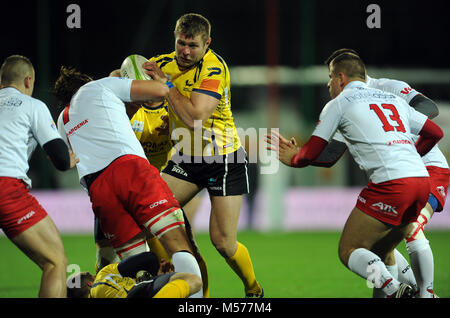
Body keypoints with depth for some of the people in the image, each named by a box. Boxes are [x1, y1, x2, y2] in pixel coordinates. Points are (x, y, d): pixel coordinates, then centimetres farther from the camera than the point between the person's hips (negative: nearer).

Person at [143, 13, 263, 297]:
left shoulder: (213, 68, -21)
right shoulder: (166, 64, -1)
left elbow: (195, 118, -30)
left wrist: (166, 84, -25)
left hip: (224, 160, -6)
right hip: (186, 157, 6)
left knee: (223, 242, -8)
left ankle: (254, 290, 17)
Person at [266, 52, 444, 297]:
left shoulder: (339, 103, 8)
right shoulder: (393, 100, 25)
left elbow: (310, 155, 8)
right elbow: (435, 132, 30)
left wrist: (291, 158, 30)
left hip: (390, 183, -7)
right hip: (422, 180, 7)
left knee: (348, 251, -1)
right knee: (381, 253, 19)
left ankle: (393, 288, -26)